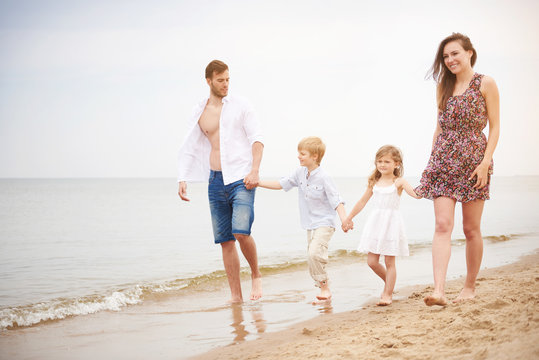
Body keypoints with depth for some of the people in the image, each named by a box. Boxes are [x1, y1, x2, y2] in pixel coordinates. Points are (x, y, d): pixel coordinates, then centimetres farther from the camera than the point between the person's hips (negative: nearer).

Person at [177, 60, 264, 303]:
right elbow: (189, 148, 15)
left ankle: (256, 275, 5)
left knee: (241, 231, -20)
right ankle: (236, 296, 10)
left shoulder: (240, 105, 3)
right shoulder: (199, 112, 10)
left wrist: (254, 170, -13)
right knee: (224, 240, 3)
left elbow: (257, 139, 0)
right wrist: (183, 179, 3)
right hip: (216, 181, 4)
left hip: (240, 178, -4)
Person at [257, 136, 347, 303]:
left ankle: (325, 287, -11)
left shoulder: (323, 178, -15)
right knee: (312, 259, 8)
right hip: (310, 225, 8)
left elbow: (336, 200, -17)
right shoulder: (300, 173, 4)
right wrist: (258, 182, 2)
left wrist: (344, 219, -30)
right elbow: (281, 184, 9)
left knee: (314, 253, -24)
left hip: (324, 224, -8)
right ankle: (324, 290, 18)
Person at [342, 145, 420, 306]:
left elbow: (416, 194, -15)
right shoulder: (374, 183, 10)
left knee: (389, 262, 0)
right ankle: (389, 283, 28)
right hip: (375, 223, 4)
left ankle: (388, 294, 10)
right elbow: (362, 202, 19)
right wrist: (348, 218, 24)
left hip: (391, 223, -4)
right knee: (372, 261, 3)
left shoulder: (398, 182, -3)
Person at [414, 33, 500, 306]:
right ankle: (439, 290, -19)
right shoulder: (443, 87, 12)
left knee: (471, 229, 5)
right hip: (443, 160, 3)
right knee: (442, 224, -11)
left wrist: (485, 162, -12)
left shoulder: (485, 84, 0)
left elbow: (494, 127, -2)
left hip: (472, 160, -3)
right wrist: (432, 159, 11)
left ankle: (470, 287, 20)